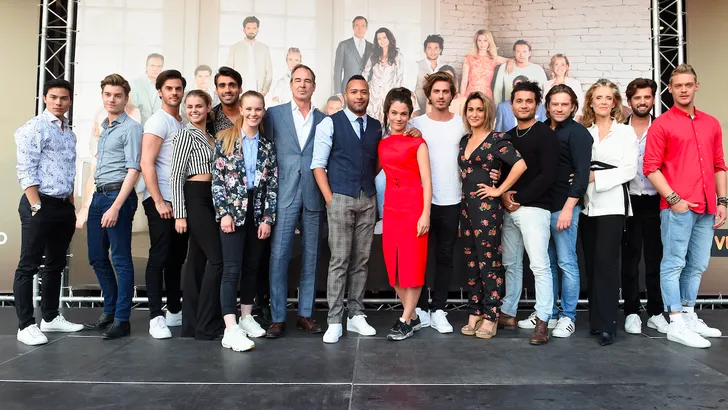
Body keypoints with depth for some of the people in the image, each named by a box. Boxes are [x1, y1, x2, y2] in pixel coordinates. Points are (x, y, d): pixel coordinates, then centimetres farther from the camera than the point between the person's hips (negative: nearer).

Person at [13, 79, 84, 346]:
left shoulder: (69, 134, 15)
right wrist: (37, 207, -17)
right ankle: (26, 326, 6)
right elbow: (25, 171, -13)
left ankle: (51, 318, 25)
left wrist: (71, 206, 15)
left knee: (56, 264, 14)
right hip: (40, 204, -7)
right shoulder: (34, 128, -6)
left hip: (64, 206, 8)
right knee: (29, 266, 0)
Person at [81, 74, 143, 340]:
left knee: (121, 260, -3)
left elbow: (133, 170, -15)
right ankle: (110, 311, 27)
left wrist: (116, 207, -21)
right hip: (98, 196, 8)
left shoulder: (131, 128, -7)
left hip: (118, 196, -8)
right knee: (97, 257, 13)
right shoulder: (103, 127, 17)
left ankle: (122, 320, 6)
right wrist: (99, 198, 14)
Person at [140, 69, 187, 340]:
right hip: (161, 200, -7)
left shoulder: (183, 123, 16)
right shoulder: (158, 121, -5)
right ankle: (156, 317, 1)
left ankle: (175, 311, 22)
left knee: (177, 258, 12)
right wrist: (159, 201, -19)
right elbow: (146, 164, -14)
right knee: (159, 257, -5)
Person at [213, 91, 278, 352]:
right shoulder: (226, 139, 0)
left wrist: (268, 218, -3)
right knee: (232, 268, -8)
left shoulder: (268, 146, 8)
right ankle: (231, 330, -10)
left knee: (252, 266, 11)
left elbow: (273, 185, 4)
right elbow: (217, 178, -4)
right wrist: (224, 212, -12)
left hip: (258, 212, 4)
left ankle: (246, 318, 25)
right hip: (232, 210, -3)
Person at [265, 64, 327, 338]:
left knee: (310, 257, 7)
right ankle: (277, 318, 7)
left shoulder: (324, 120, 10)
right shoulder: (274, 114, 7)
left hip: (314, 196, 2)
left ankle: (305, 314, 19)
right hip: (284, 195, -2)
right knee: (279, 256, -4)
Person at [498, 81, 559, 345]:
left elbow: (547, 175, -12)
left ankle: (542, 321, -3)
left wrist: (520, 199, -13)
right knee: (511, 264, 13)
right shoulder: (507, 137, 16)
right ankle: (508, 313, 24)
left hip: (534, 208, -6)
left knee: (539, 265, -9)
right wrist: (503, 194, -4)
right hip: (509, 210, 6)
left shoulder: (546, 135, -3)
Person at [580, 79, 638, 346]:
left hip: (612, 203, -3)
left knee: (606, 261, -11)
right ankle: (595, 318, 17)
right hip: (588, 204, 4)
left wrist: (595, 176, -15)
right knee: (591, 262, 7)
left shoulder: (626, 132, 4)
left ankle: (607, 324, -5)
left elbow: (629, 169, -7)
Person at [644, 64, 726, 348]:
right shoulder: (661, 124, -1)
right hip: (677, 206, -6)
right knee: (674, 264, -3)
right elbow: (650, 167, -7)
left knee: (697, 265, 12)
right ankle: (677, 325, 1)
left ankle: (690, 317, 24)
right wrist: (673, 199, -13)